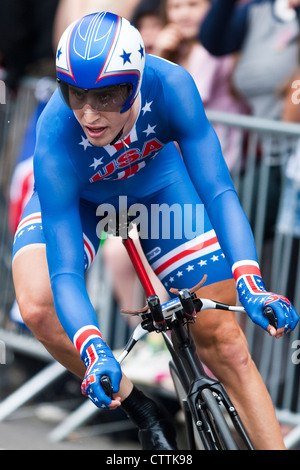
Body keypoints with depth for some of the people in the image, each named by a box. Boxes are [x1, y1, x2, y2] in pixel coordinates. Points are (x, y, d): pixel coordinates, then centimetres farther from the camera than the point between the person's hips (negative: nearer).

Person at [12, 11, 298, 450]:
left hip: (154, 176, 1)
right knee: (37, 306, -29)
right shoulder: (56, 141, -39)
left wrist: (249, 281, -55)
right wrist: (93, 351, -58)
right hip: (75, 194, -1)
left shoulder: (169, 86, -37)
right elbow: (64, 272, -41)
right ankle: (139, 408, -7)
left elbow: (219, 190, -39)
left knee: (223, 339, -7)